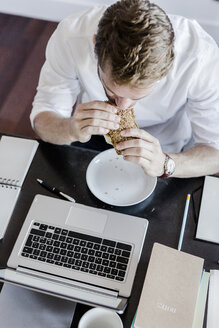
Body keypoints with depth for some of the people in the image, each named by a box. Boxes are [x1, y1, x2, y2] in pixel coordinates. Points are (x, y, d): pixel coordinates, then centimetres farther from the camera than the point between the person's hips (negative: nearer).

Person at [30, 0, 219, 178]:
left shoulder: (199, 55, -30)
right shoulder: (70, 36, -28)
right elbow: (42, 118, -16)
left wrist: (164, 164, -40)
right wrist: (72, 130, -38)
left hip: (165, 151, 0)